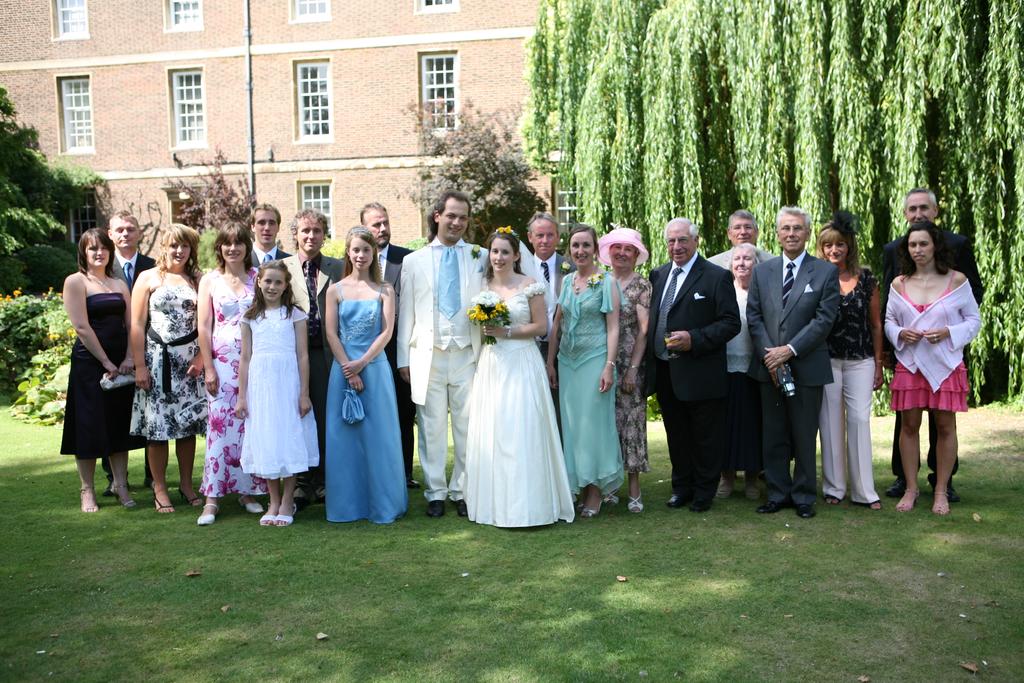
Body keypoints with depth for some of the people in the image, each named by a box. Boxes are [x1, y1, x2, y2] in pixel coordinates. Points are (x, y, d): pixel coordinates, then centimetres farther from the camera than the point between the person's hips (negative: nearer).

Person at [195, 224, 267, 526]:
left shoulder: (258, 278, 6)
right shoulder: (209, 280, 5)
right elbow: (204, 326, 3)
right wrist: (208, 367, -3)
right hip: (223, 360, -1)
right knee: (220, 424, -5)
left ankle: (247, 490, 15)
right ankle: (213, 497, 1)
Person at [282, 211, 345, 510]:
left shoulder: (338, 268, 7)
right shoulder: (280, 268, 6)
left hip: (327, 353, 0)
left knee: (326, 419, 5)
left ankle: (324, 483, 17)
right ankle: (301, 483, 17)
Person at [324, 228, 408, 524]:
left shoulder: (384, 290, 4)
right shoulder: (336, 290, 6)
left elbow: (387, 332, -3)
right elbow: (331, 333, 0)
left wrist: (361, 363, -12)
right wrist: (348, 369, -10)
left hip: (375, 367, -1)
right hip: (344, 369, 1)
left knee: (378, 435, 3)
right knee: (344, 436, 5)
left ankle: (382, 503, 13)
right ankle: (347, 504, 16)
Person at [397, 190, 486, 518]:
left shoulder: (481, 258, 9)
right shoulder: (414, 261, 10)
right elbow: (405, 313, 10)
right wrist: (403, 358, 6)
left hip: (468, 354, 0)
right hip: (428, 355, 0)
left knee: (468, 426, 3)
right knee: (431, 427, 5)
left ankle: (462, 491, 15)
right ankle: (435, 493, 17)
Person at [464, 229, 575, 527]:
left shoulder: (530, 286, -3)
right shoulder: (483, 285, 11)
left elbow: (541, 326, -4)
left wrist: (507, 332, -13)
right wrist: (484, 330, -2)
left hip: (521, 364, -4)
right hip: (490, 365, 5)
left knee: (521, 431, -6)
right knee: (489, 432, 4)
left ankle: (526, 503, 3)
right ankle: (494, 501, 14)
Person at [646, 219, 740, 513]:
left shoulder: (717, 277, -8)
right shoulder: (658, 275, 10)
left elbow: (731, 323, -11)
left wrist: (694, 339, -22)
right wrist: (649, 361, 3)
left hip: (700, 375, -5)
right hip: (665, 374, 5)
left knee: (706, 438, 7)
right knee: (676, 436, 17)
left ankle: (703, 493, 23)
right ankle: (681, 487, 32)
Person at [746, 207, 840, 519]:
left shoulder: (826, 272, 0)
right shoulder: (762, 272, 9)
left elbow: (824, 319, -8)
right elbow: (754, 317, 5)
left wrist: (789, 350, -15)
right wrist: (769, 355, -8)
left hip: (806, 368, -3)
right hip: (769, 367, 3)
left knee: (804, 437, 6)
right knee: (773, 436, 9)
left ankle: (804, 496, 19)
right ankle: (778, 494, 21)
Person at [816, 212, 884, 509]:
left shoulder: (866, 279, 4)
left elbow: (876, 324, 9)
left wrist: (878, 364, 8)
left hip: (860, 361, 1)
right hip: (826, 360, -1)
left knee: (860, 420, -1)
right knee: (830, 423, 5)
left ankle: (864, 491, 7)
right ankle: (833, 488, 15)